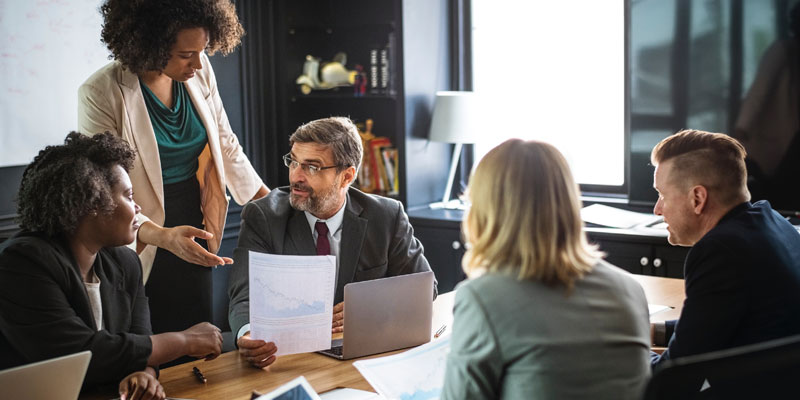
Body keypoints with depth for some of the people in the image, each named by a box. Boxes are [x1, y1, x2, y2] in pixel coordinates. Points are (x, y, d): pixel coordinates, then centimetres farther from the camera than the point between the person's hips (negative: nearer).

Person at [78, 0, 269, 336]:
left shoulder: (199, 72, -2)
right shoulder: (101, 94, -18)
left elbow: (225, 145, 9)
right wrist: (163, 236, -35)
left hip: (193, 237, 5)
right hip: (142, 245, -4)